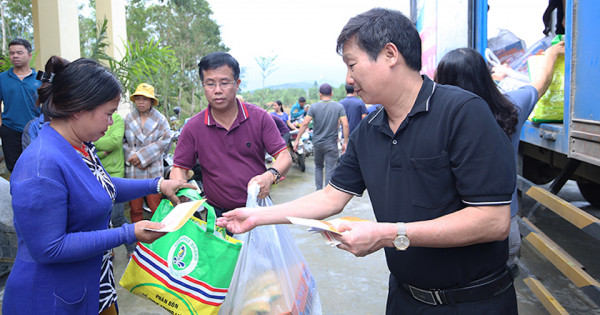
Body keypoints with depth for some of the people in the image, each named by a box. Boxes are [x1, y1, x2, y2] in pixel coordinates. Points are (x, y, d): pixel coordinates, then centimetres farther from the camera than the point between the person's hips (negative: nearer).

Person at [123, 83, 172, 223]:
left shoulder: (160, 119, 4)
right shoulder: (128, 118, 9)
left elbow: (165, 140, -7)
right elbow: (122, 142, 7)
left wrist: (142, 155, -12)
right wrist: (131, 157, -11)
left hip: (153, 170, -2)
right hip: (132, 171, 2)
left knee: (156, 207, -1)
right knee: (135, 208, 6)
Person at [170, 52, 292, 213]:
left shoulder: (259, 117, 0)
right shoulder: (193, 127, 0)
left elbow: (284, 156, -1)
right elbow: (179, 168, 7)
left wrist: (270, 176, -22)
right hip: (218, 214, 1)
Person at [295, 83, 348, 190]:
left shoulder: (314, 107, -3)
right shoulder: (339, 107, -3)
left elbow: (305, 123, -9)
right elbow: (345, 125, -11)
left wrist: (297, 139, -4)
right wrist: (345, 142, -6)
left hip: (317, 142, 2)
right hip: (331, 144, -2)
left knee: (318, 166, 20)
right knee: (330, 169, 2)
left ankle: (319, 191, 19)